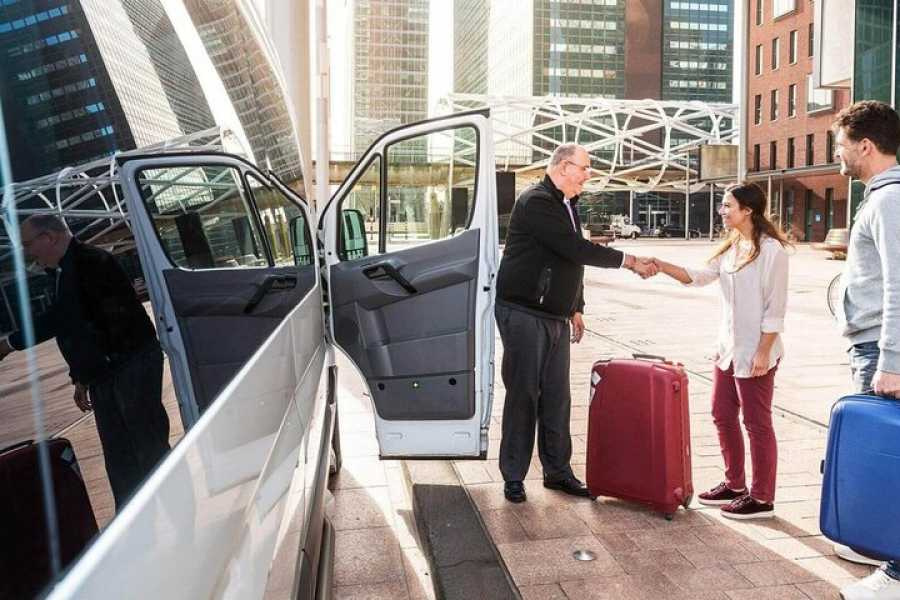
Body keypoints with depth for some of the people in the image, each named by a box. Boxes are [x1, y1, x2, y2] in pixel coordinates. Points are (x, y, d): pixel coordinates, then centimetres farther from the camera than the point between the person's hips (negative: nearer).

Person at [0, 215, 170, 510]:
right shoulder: (62, 272, 15)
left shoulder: (89, 261, -14)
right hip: (102, 375, 9)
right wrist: (80, 379, 23)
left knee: (149, 448, -3)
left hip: (133, 364, -9)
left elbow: (63, 317, -23)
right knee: (118, 461, 12)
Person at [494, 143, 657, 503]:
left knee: (556, 397, 10)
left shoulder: (567, 206, 16)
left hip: (556, 318, 8)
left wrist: (576, 308, 21)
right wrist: (629, 262, -16)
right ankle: (513, 477, 10)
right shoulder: (536, 202, -15)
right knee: (523, 395, -1)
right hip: (524, 314, -8)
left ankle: (557, 471, 21)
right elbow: (576, 249, -22)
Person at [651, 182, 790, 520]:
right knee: (723, 416, 15)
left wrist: (763, 353, -17)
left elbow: (775, 307, -15)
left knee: (756, 423, 1)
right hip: (728, 347, 9)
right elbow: (698, 276, 11)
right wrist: (661, 266, -2)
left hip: (755, 352, -9)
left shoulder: (771, 249, -13)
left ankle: (762, 499, 13)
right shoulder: (731, 248, 11)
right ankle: (734, 484, 30)